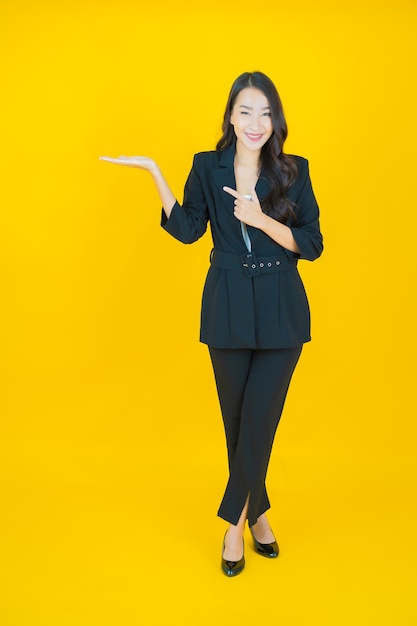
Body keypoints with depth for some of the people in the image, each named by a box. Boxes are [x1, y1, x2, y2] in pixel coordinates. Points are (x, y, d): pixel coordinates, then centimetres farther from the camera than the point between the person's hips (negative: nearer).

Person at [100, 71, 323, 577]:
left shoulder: (294, 171, -2)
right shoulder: (208, 167, 2)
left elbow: (312, 245, -5)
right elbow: (187, 230, 0)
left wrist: (262, 220, -20)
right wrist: (155, 173, -6)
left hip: (281, 311, -1)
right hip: (228, 308, 1)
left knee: (259, 418, -1)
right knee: (236, 419, 11)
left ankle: (235, 521, 19)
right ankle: (257, 514, 31)